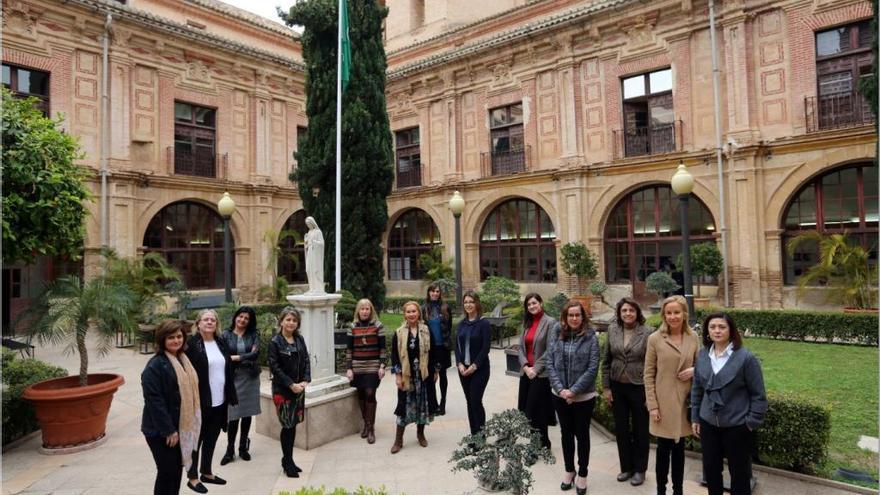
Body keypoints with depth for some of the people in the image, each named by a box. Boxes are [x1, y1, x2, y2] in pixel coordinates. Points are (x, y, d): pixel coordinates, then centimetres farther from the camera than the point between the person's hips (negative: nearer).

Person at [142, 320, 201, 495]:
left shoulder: (183, 360, 8)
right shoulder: (155, 365, -18)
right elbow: (154, 400, -22)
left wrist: (191, 424, 13)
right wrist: (168, 429, -22)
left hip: (182, 426, 8)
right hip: (161, 430, -7)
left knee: (177, 470, 16)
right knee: (167, 472, 0)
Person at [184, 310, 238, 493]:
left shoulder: (220, 343, 8)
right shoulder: (192, 344, -12)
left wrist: (231, 396, 10)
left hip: (219, 401, 6)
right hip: (200, 400, -6)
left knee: (211, 438, 17)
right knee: (196, 439, 8)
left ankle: (206, 472, 32)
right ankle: (192, 477, 22)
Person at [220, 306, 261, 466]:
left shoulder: (253, 334, 4)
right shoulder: (226, 335, 0)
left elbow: (256, 353, -8)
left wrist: (237, 358, -12)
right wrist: (247, 357, -12)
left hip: (250, 378, 2)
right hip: (233, 377, -2)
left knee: (247, 413, 9)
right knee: (233, 415, -4)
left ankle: (243, 447, 24)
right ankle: (230, 450, 11)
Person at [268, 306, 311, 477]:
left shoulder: (299, 339, 6)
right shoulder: (275, 341, -9)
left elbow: (306, 360, 6)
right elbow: (274, 367, -12)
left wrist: (305, 380, -9)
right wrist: (291, 384, -16)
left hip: (298, 388, 5)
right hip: (282, 389, -5)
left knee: (293, 424, 10)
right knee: (288, 425, 0)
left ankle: (288, 460, 24)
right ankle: (287, 463, 14)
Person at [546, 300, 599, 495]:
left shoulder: (591, 337, -9)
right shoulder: (557, 336, 0)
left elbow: (592, 369, -13)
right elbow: (550, 364, -2)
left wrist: (574, 391, -16)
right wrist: (560, 389, -13)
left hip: (583, 397, -3)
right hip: (560, 396, 3)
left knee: (582, 435, 11)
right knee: (566, 434, 16)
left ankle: (582, 475, 27)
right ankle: (569, 471, 34)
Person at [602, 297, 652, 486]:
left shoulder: (648, 332, -11)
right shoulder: (612, 330, 0)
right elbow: (606, 360, 5)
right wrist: (606, 386, 2)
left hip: (639, 387, -3)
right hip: (617, 386, 3)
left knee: (640, 429, 12)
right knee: (621, 428, 14)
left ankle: (639, 469, 29)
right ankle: (626, 467, 32)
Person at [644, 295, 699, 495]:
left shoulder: (693, 337, 0)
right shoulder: (655, 339, -9)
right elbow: (648, 375, -6)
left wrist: (694, 370, -11)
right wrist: (652, 405, -10)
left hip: (685, 400, 3)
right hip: (663, 402, -3)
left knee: (679, 447, 15)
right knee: (664, 448, 5)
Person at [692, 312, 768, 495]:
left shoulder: (746, 357, -13)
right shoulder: (702, 355, 1)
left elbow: (758, 394, -8)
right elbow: (696, 389, 9)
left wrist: (752, 422, -10)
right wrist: (695, 417, 9)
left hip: (737, 426, -4)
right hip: (708, 424, 4)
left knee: (739, 473, 11)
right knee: (710, 469, 15)